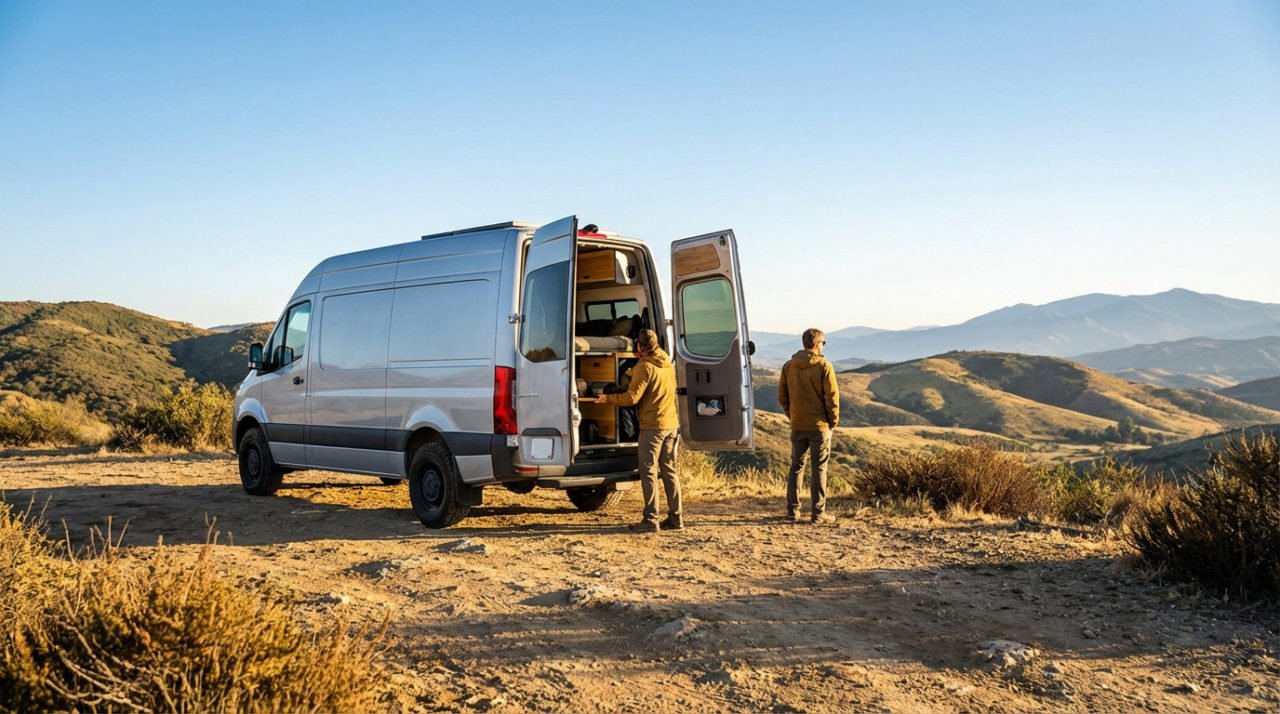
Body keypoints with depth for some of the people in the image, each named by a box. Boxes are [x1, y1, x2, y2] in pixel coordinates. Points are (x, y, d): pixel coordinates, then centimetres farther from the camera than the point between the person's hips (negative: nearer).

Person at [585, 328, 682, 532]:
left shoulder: (645, 366, -12)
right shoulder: (668, 364, 13)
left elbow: (632, 397, -16)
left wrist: (607, 398, -3)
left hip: (652, 425, -8)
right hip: (671, 424, 8)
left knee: (649, 472, -4)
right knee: (669, 470, 12)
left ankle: (650, 520, -5)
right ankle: (676, 517, 13)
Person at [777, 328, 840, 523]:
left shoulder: (788, 366, 4)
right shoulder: (823, 366, -11)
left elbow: (782, 396, 7)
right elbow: (832, 397, -12)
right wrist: (833, 420, 0)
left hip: (797, 426, 4)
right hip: (819, 426, -4)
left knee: (796, 466, 14)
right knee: (819, 468, 1)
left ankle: (793, 510, 16)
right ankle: (818, 513, 1)